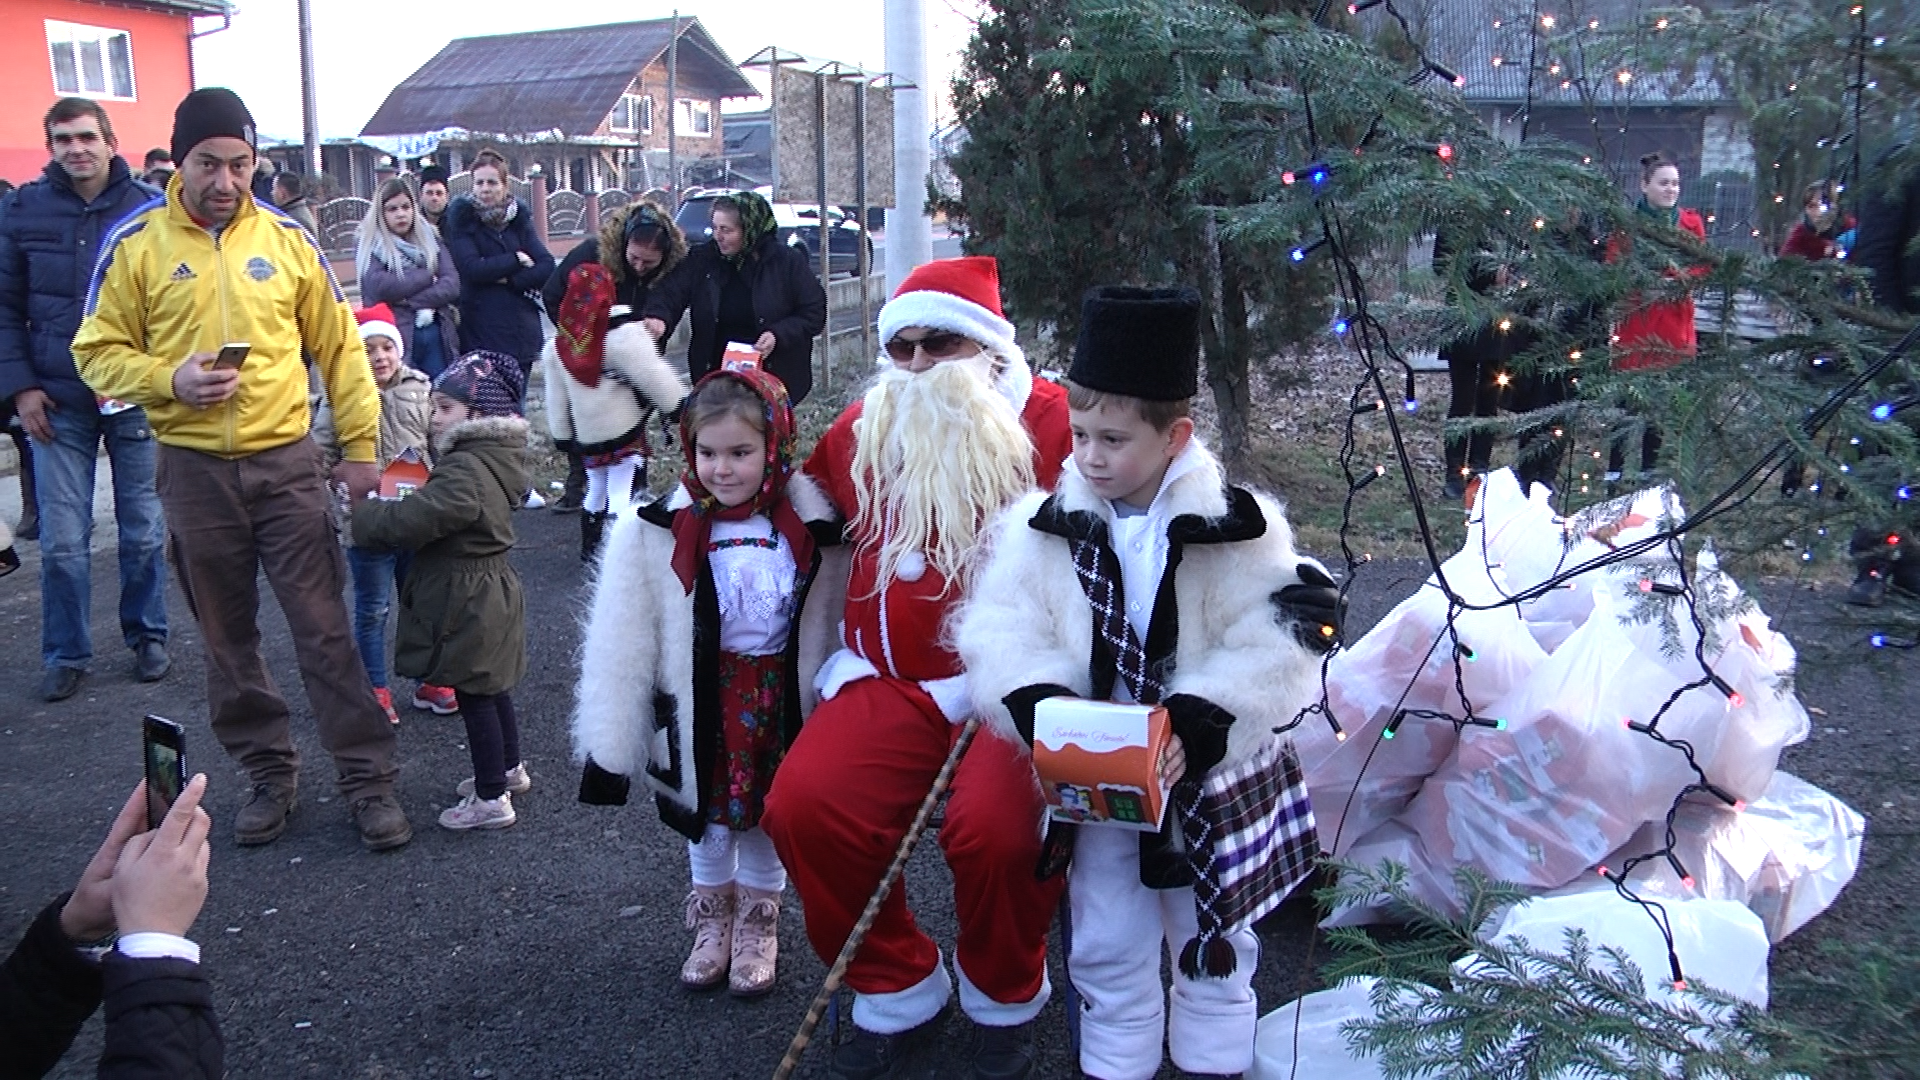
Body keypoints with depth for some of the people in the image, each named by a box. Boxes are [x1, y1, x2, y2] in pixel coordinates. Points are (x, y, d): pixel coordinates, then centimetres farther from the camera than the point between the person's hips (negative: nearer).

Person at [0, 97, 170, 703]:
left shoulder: (148, 209, -3)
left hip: (135, 398, -1)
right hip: (57, 403, 1)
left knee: (144, 532, 10)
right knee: (62, 541, 3)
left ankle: (147, 637, 26)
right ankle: (65, 653, 17)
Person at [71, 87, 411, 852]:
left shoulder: (286, 238, 3)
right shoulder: (136, 243, 0)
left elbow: (338, 346, 8)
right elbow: (99, 351, 2)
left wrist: (360, 446, 5)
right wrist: (168, 379, -16)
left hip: (287, 460, 0)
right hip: (193, 470, 1)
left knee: (325, 629, 0)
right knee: (227, 638, 11)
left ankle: (367, 778, 8)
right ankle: (268, 773, 26)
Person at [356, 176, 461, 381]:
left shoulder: (430, 239, 15)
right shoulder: (369, 246, 5)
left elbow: (452, 285, 1)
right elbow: (380, 287, -13)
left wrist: (411, 302, -10)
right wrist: (427, 276, -4)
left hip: (437, 336, 3)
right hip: (395, 337, -3)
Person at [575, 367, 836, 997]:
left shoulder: (808, 524, -11)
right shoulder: (659, 532, -14)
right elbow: (621, 643, -10)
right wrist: (610, 743, -9)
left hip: (779, 695, 1)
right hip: (702, 696, 0)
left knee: (767, 811, 16)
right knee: (708, 811, 16)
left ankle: (758, 922, 40)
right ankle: (712, 918, 42)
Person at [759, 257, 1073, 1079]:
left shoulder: (1052, 423, -3)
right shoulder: (861, 430, 12)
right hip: (890, 685, 5)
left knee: (995, 825, -29)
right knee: (802, 804, -18)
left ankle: (1004, 998, 8)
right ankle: (895, 989, 9)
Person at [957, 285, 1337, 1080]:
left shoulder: (1238, 528, -13)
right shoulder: (1044, 529, -6)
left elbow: (1273, 650, -19)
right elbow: (1003, 632, -10)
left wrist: (1197, 725, -32)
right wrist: (1037, 702, -29)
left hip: (1211, 781, -1)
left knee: (1214, 952, 19)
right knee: (1107, 954, 16)